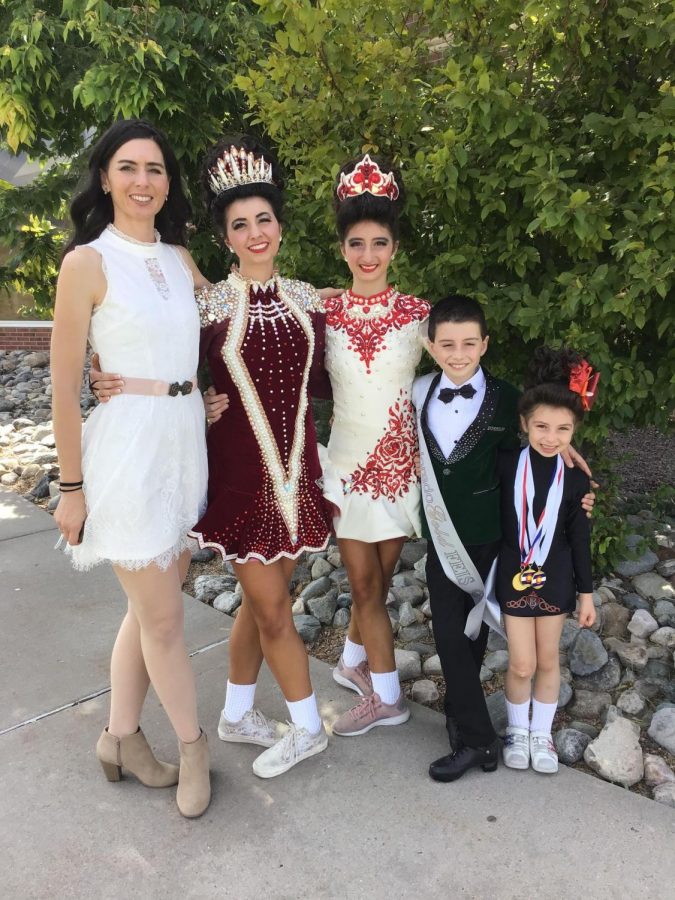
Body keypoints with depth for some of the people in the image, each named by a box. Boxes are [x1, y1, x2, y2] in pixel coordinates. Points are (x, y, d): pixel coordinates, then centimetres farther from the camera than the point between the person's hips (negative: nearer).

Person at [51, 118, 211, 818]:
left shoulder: (180, 258, 10)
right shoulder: (87, 263, -8)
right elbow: (64, 385, -9)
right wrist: (72, 486, -8)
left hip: (186, 439, 6)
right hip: (127, 444, -6)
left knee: (151, 604, 15)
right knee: (162, 616, 3)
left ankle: (121, 737, 33)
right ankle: (192, 743, 26)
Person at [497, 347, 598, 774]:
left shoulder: (575, 478, -6)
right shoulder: (505, 465, -12)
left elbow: (580, 538, 0)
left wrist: (586, 591, 3)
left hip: (556, 579, 2)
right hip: (514, 576, -1)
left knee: (549, 660, 14)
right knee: (522, 664, 4)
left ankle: (542, 732, 34)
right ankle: (517, 729, 30)